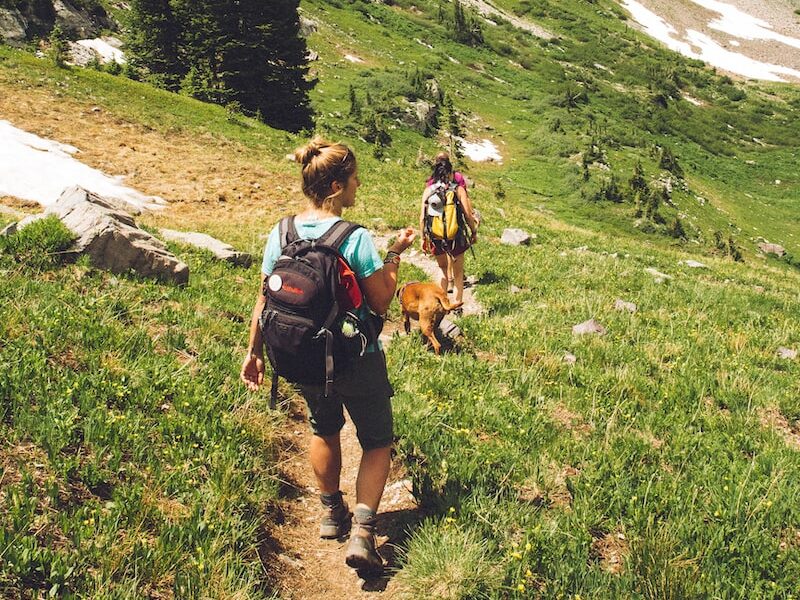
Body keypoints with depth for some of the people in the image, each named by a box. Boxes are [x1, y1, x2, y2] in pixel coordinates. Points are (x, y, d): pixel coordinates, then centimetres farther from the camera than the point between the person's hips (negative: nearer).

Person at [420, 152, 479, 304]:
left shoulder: (429, 189, -4)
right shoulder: (458, 188, -9)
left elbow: (422, 217, -5)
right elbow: (467, 214, -10)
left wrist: (423, 238, 6)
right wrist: (474, 232, 4)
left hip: (436, 237, 2)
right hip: (456, 234, -2)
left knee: (442, 268, 25)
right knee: (458, 273, 15)